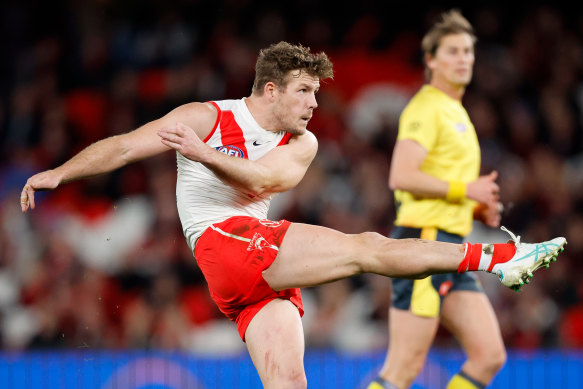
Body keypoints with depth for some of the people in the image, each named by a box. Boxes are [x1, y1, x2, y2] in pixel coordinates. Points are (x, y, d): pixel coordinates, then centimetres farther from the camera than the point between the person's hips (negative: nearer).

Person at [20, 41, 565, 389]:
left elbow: (261, 180, -6)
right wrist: (60, 173, -11)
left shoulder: (301, 144, 15)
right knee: (363, 247, -16)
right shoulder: (207, 118, 3)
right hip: (222, 241, -6)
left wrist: (203, 154, -18)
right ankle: (491, 258, -20)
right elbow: (125, 145, 0)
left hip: (267, 268, 6)